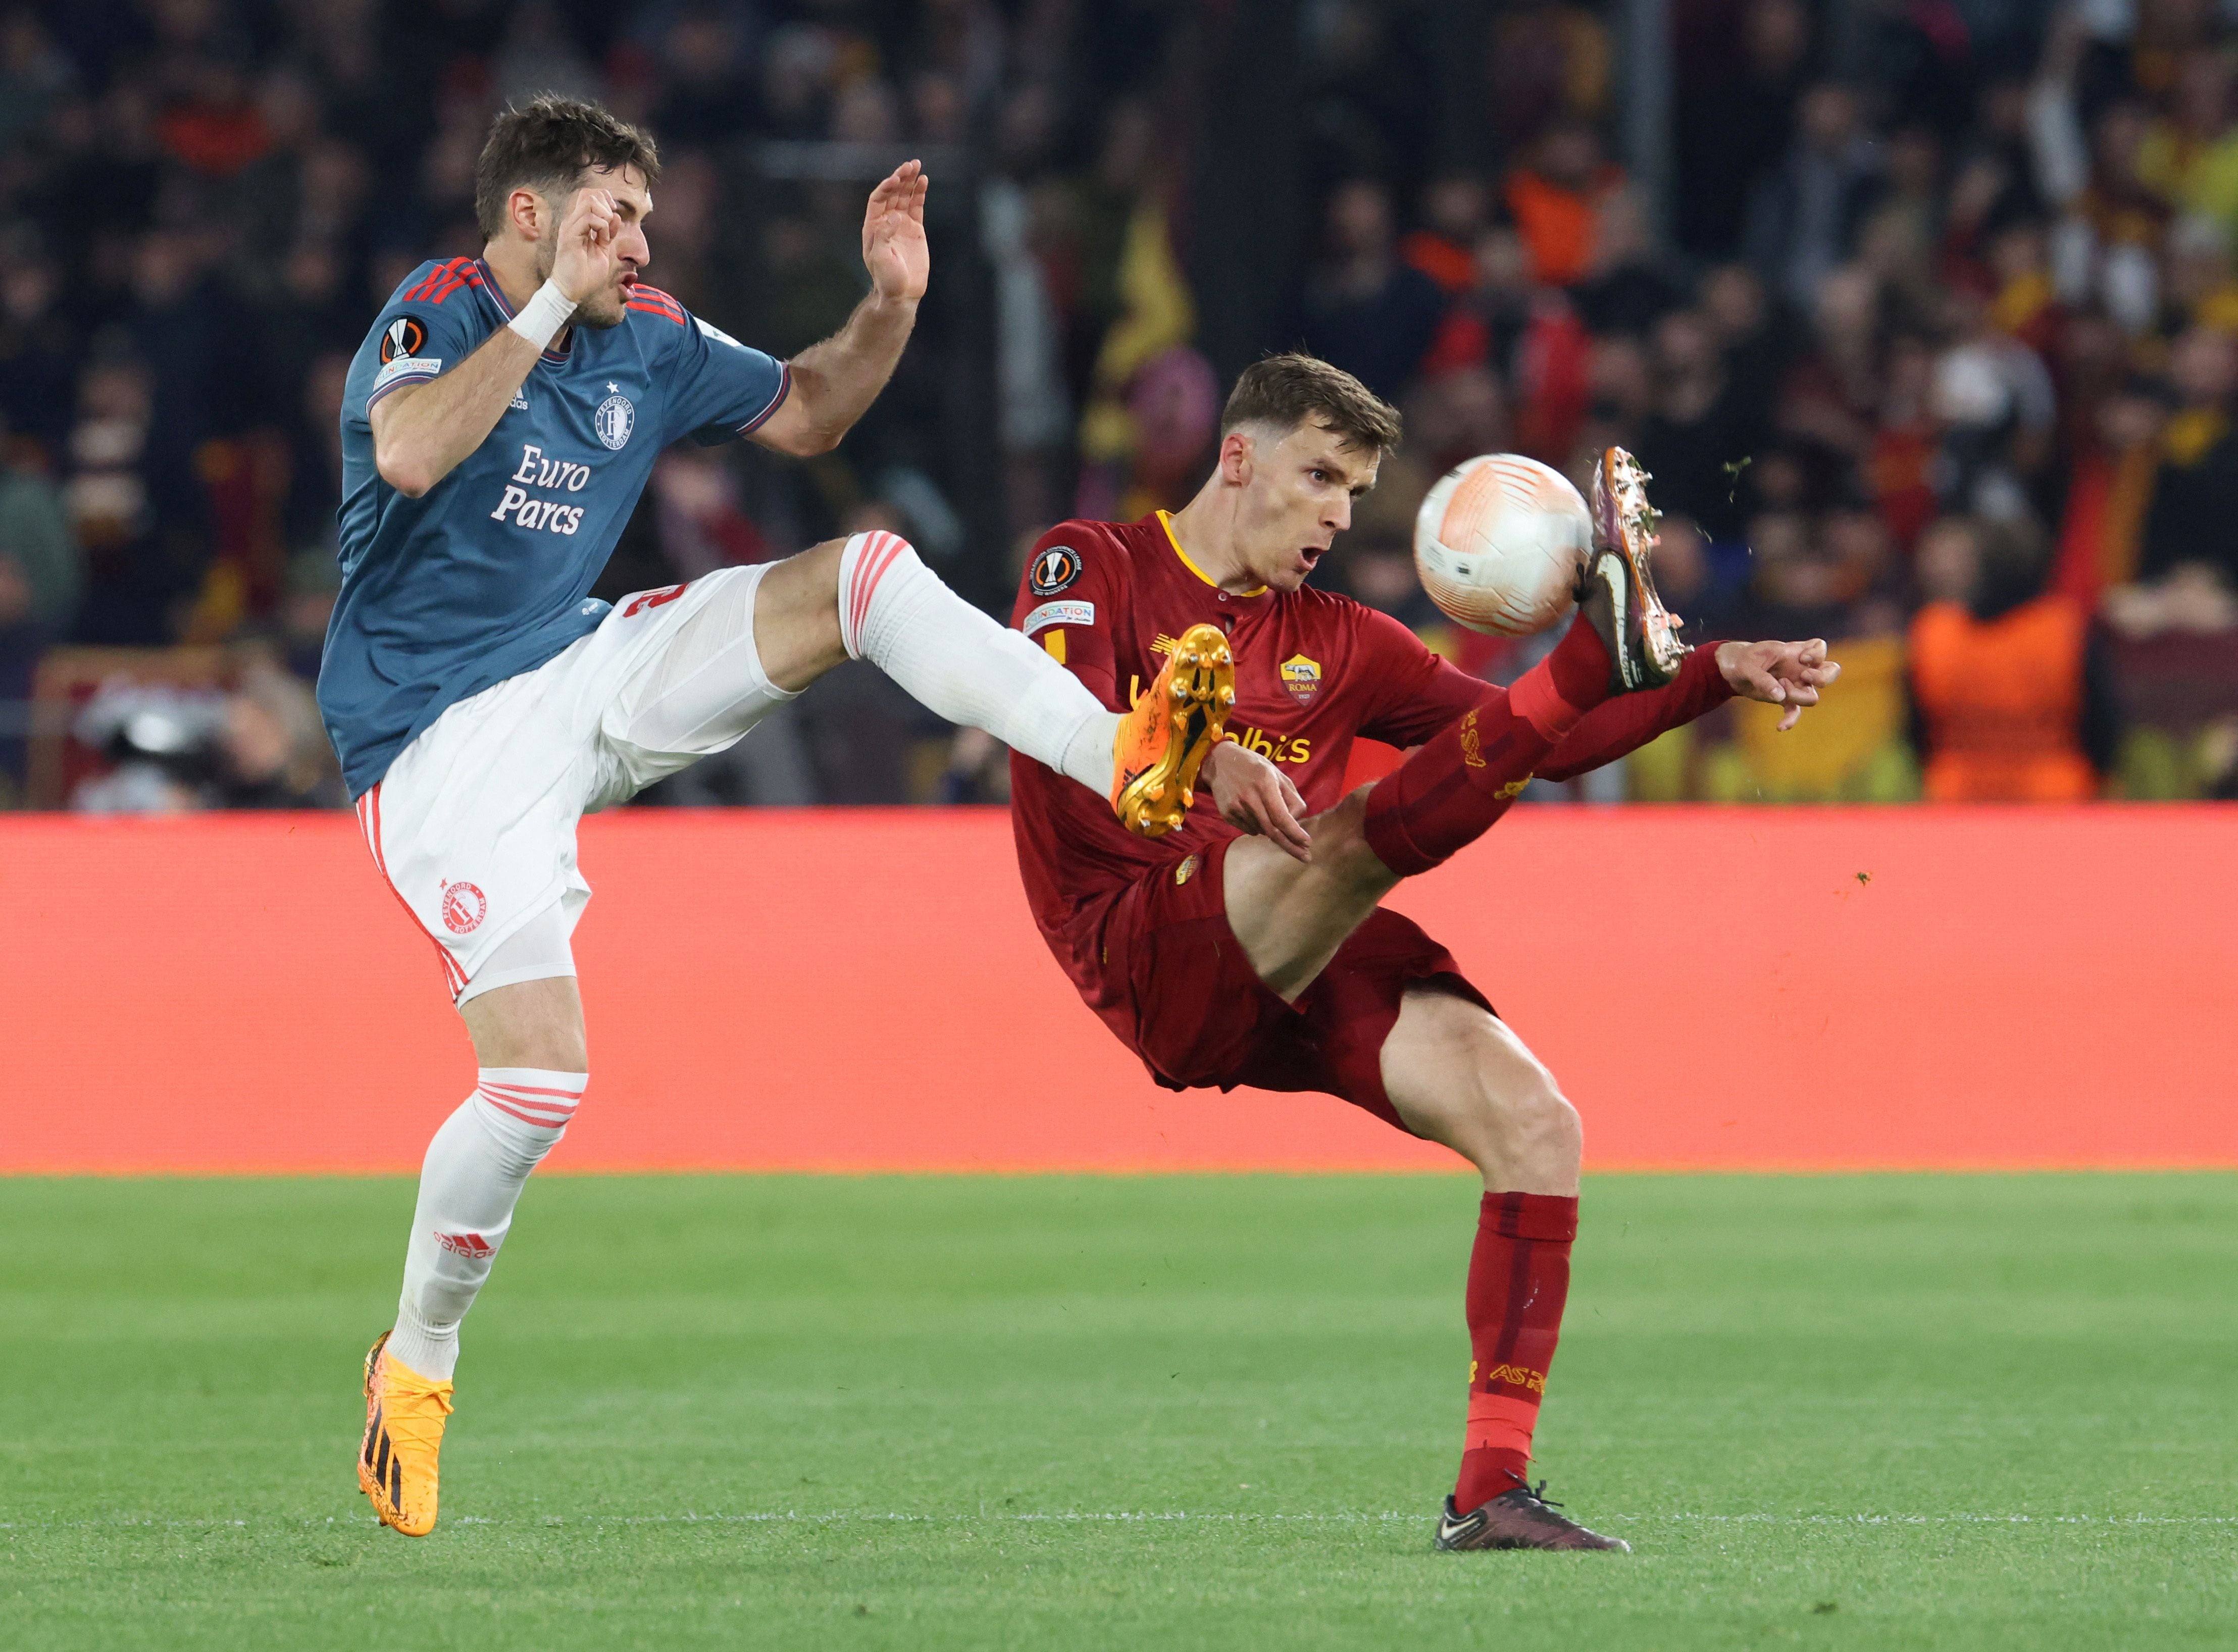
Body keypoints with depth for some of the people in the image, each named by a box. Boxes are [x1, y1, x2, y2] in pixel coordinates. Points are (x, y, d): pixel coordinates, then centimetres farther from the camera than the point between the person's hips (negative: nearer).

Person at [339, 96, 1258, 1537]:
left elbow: (804, 413, 21)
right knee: (540, 1077, -18)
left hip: (586, 673, 7)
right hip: (444, 737, -7)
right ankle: (417, 1362, 5)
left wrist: (889, 307, 2)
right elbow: (409, 457, -36)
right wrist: (552, 304, -35)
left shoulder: (646, 342, 5)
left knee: (866, 571, -10)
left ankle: (1128, 762, -20)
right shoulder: (432, 319, -14)